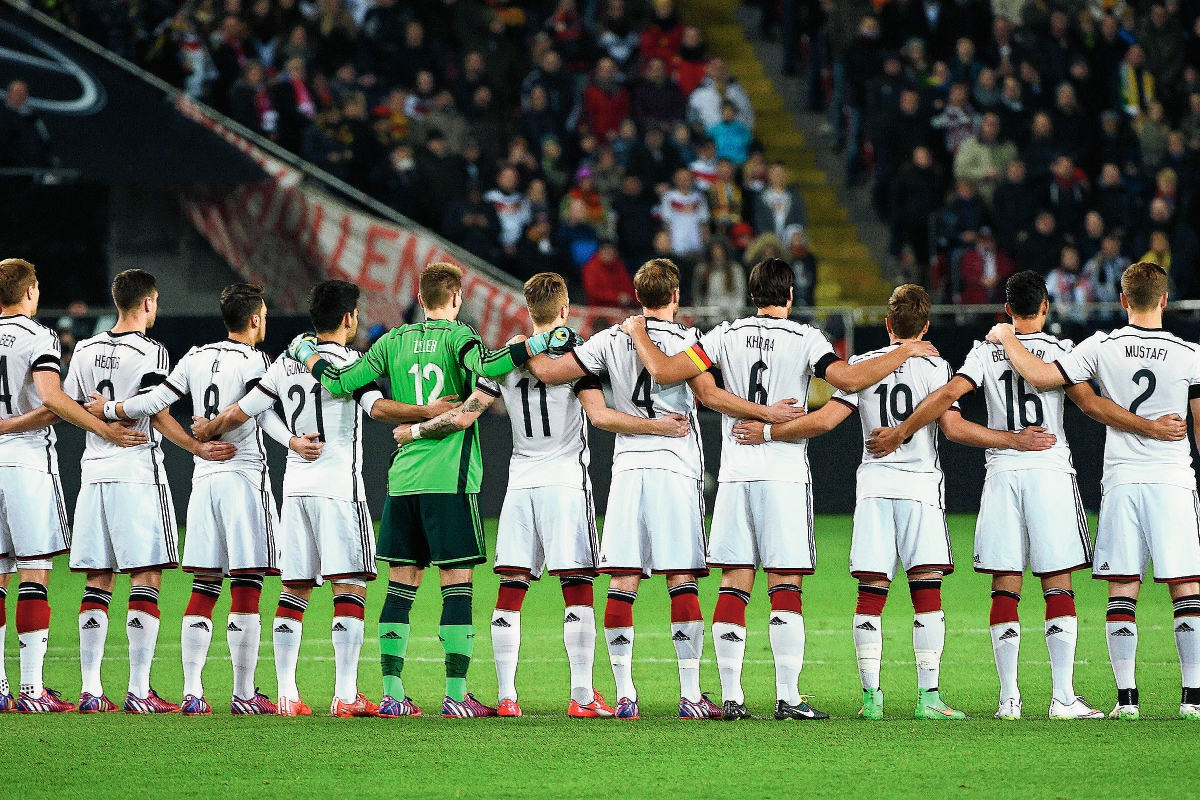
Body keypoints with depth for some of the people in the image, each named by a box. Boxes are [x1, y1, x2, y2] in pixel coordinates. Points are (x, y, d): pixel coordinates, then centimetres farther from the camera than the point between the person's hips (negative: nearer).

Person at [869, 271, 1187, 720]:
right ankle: (1063, 697, -7)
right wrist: (1150, 428, -5)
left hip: (1001, 475, 2)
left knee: (1005, 588, 2)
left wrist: (899, 434, 4)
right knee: (1058, 586, -1)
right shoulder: (1060, 350, 0)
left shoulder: (986, 353, 6)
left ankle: (1009, 698, -1)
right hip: (1050, 472, -2)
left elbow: (948, 396, -3)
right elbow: (1091, 404, -8)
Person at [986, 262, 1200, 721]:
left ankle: (1126, 696, -1)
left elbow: (1040, 376, -6)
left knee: (1122, 590, 3)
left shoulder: (1103, 348, -3)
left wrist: (1007, 339, 10)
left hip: (1121, 480, 1)